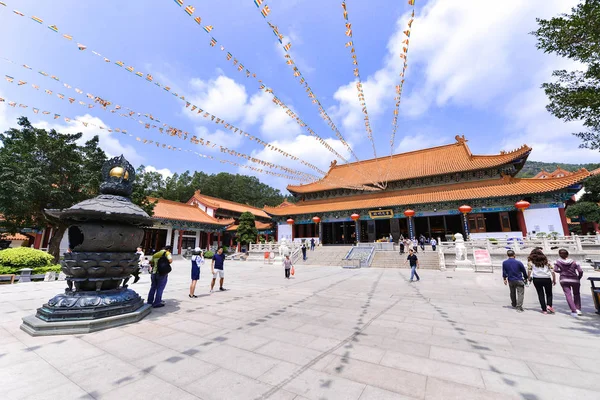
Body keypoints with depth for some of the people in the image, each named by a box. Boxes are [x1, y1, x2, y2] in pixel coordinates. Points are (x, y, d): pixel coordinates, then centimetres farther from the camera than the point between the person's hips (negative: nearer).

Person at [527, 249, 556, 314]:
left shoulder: (531, 261, 5)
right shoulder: (546, 260, 11)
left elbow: (529, 270, -6)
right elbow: (552, 271, 3)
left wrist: (529, 278, 6)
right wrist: (554, 280, 9)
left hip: (537, 279, -1)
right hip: (547, 279, 2)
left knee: (540, 294, 9)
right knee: (549, 293, 17)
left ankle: (544, 309, 8)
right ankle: (549, 305, -3)